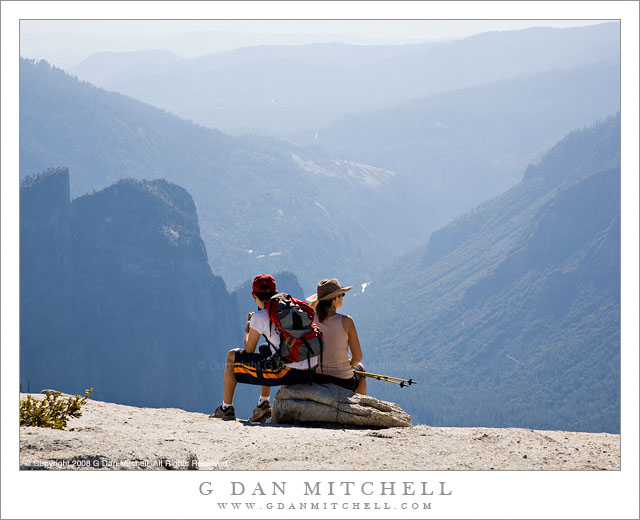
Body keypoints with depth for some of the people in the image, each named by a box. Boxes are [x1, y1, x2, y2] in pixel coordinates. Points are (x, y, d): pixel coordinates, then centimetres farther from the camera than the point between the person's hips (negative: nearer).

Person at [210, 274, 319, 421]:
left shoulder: (260, 317, -4)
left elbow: (249, 350, 6)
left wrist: (247, 326, 25)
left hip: (288, 373, -7)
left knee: (232, 356, 15)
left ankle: (226, 408, 22)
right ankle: (263, 404, 33)